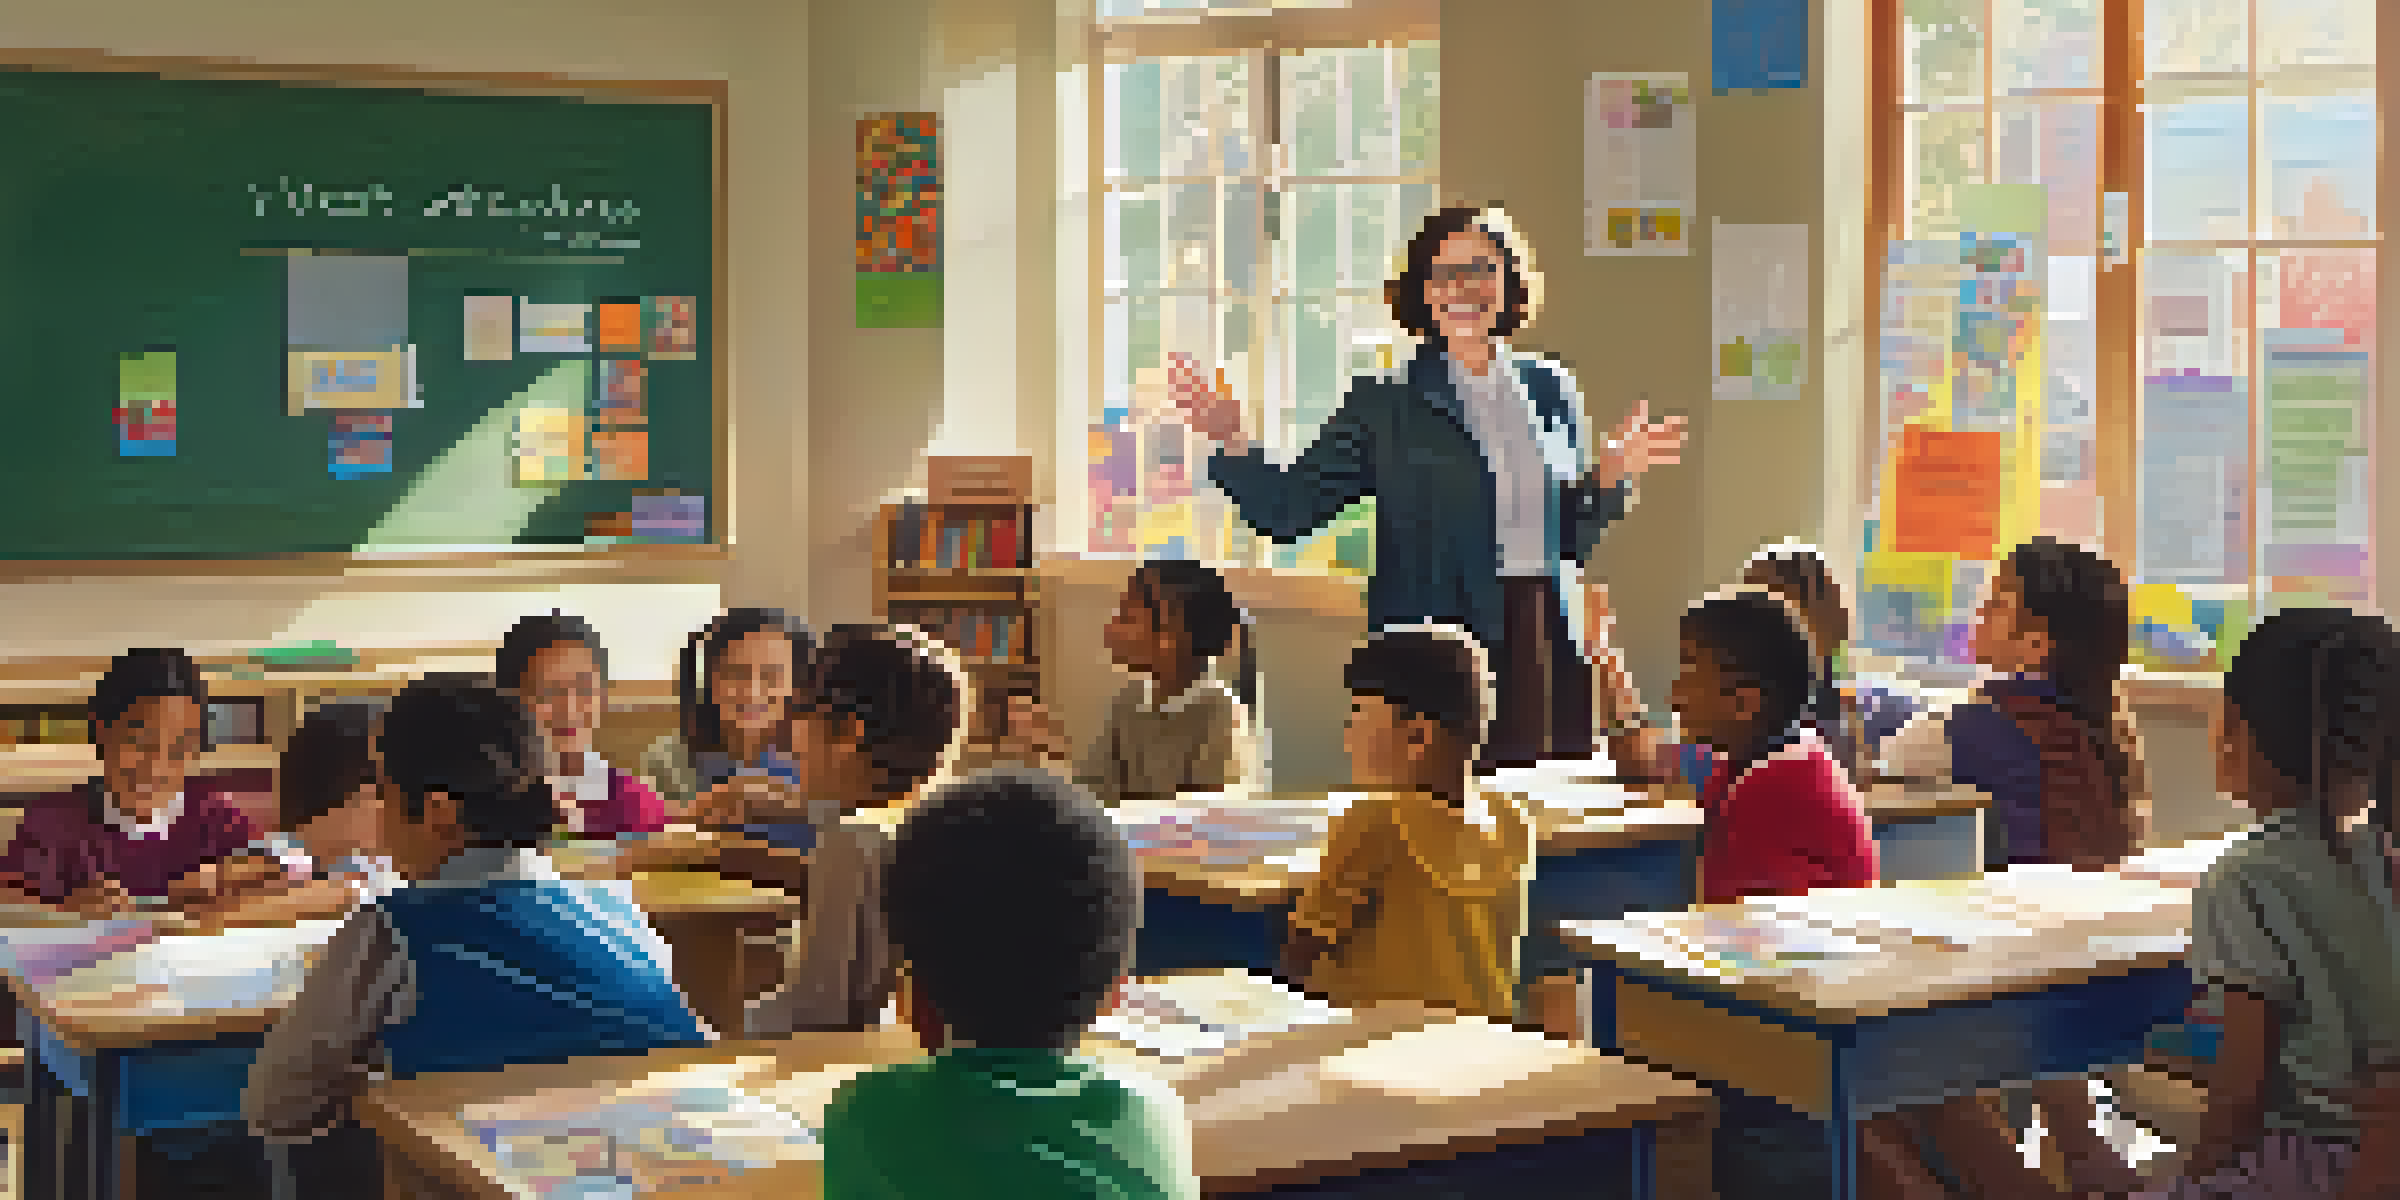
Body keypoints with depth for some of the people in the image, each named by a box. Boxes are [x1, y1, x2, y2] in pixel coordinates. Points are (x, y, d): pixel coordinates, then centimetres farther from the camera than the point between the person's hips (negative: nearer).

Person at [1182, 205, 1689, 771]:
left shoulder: (1551, 390, 13)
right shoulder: (1385, 405, 2)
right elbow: (1288, 512, -2)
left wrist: (1613, 475, 6)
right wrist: (1232, 445, -15)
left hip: (1548, 644, 4)